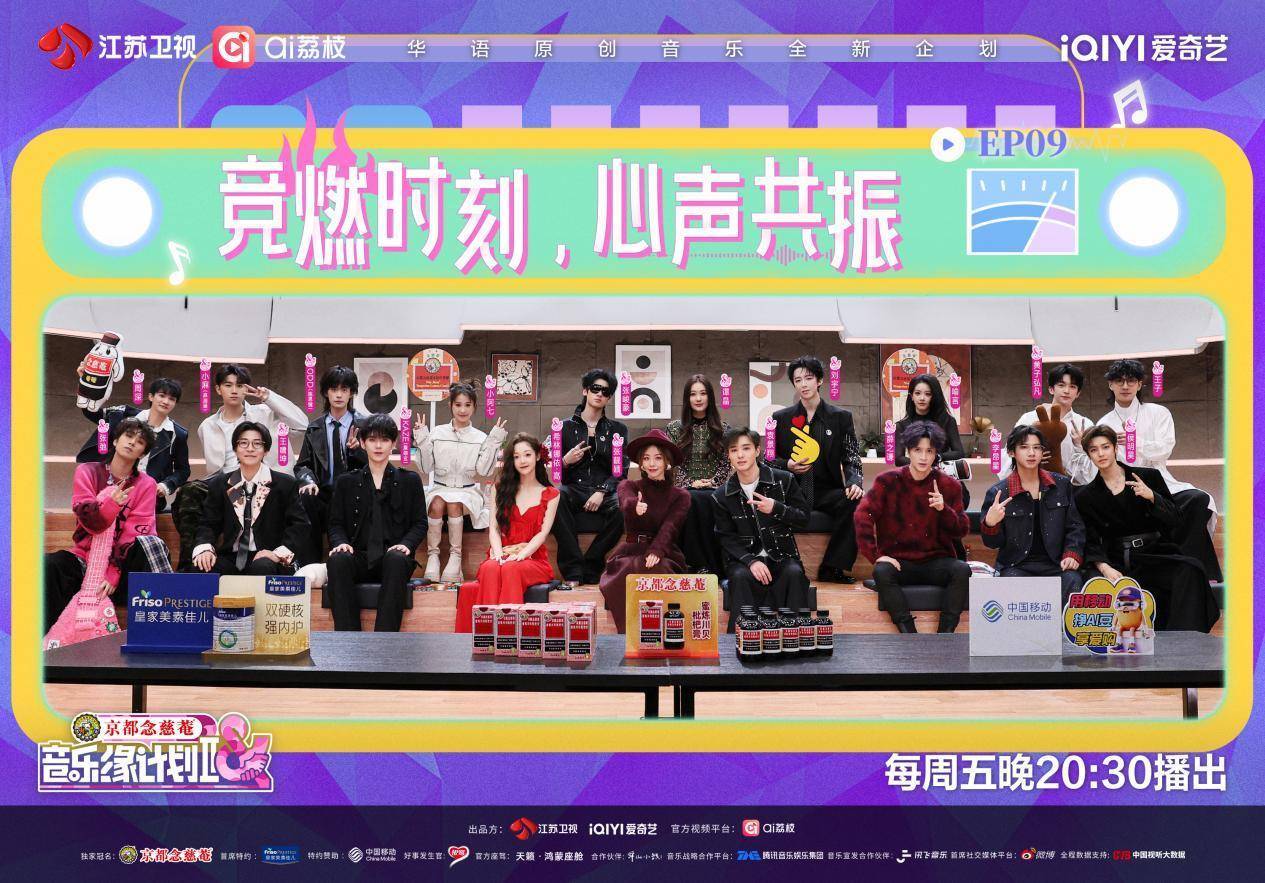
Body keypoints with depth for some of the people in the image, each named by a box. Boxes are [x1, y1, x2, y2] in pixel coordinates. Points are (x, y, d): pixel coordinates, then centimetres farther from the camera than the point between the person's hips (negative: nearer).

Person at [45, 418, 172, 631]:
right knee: (48, 565, -29)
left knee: (152, 543, -31)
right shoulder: (87, 471, 6)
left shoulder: (146, 484, 4)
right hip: (85, 560, 1)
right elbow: (87, 520, -7)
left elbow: (135, 533, -6)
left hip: (122, 565, -1)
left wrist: (113, 574, -18)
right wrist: (111, 502, -30)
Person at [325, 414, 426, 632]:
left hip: (392, 558, -1)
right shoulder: (346, 482, 19)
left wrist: (406, 544, -10)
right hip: (358, 559, 1)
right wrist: (340, 542, -8)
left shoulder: (409, 480, 16)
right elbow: (336, 523, 15)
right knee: (338, 559, -34)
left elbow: (420, 523, 11)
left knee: (397, 559, -37)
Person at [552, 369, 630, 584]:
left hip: (605, 491, 0)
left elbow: (621, 470, 4)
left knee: (622, 508, -34)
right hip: (574, 489, 0)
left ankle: (590, 566, -17)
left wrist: (602, 492, -14)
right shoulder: (566, 426, 13)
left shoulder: (617, 429, 14)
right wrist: (566, 461, -13)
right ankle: (574, 569, -30)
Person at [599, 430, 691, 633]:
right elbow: (626, 502, -16)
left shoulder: (680, 496, 11)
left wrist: (655, 551, -32)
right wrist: (635, 506, -44)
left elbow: (669, 527, -10)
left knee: (658, 570, -36)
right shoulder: (628, 486, 11)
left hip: (664, 556, 0)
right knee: (629, 572, -35)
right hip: (631, 552, 0)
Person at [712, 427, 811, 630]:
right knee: (740, 576, -32)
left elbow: (803, 520, 1)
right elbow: (727, 538, 1)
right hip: (744, 557, 0)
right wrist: (751, 561, -18)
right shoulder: (721, 496, 3)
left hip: (781, 555, 0)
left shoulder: (784, 480, 0)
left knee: (794, 573, -32)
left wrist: (776, 509, -19)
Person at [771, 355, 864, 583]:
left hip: (827, 491, 0)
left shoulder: (841, 417, 11)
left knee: (855, 502, -31)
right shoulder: (781, 418, 13)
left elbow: (851, 458, 6)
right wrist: (787, 465, -8)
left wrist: (854, 483, -14)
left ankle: (832, 568, -19)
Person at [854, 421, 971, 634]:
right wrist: (876, 556, -20)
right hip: (900, 561, -1)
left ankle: (945, 633, -25)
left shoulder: (949, 486, 4)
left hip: (936, 562, 1)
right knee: (882, 572, -33)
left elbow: (962, 530, 2)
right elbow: (863, 516, -11)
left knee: (962, 570, -29)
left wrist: (944, 509, -18)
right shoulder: (888, 481, -1)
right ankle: (909, 633, -31)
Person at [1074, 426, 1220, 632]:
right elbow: (1092, 543, 5)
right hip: (1122, 565, -1)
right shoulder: (1085, 497, 10)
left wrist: (1152, 496, -12)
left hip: (1158, 552, 1)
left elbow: (1177, 521, 4)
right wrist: (1104, 567, -15)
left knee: (1191, 570, -32)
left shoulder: (1150, 477, 9)